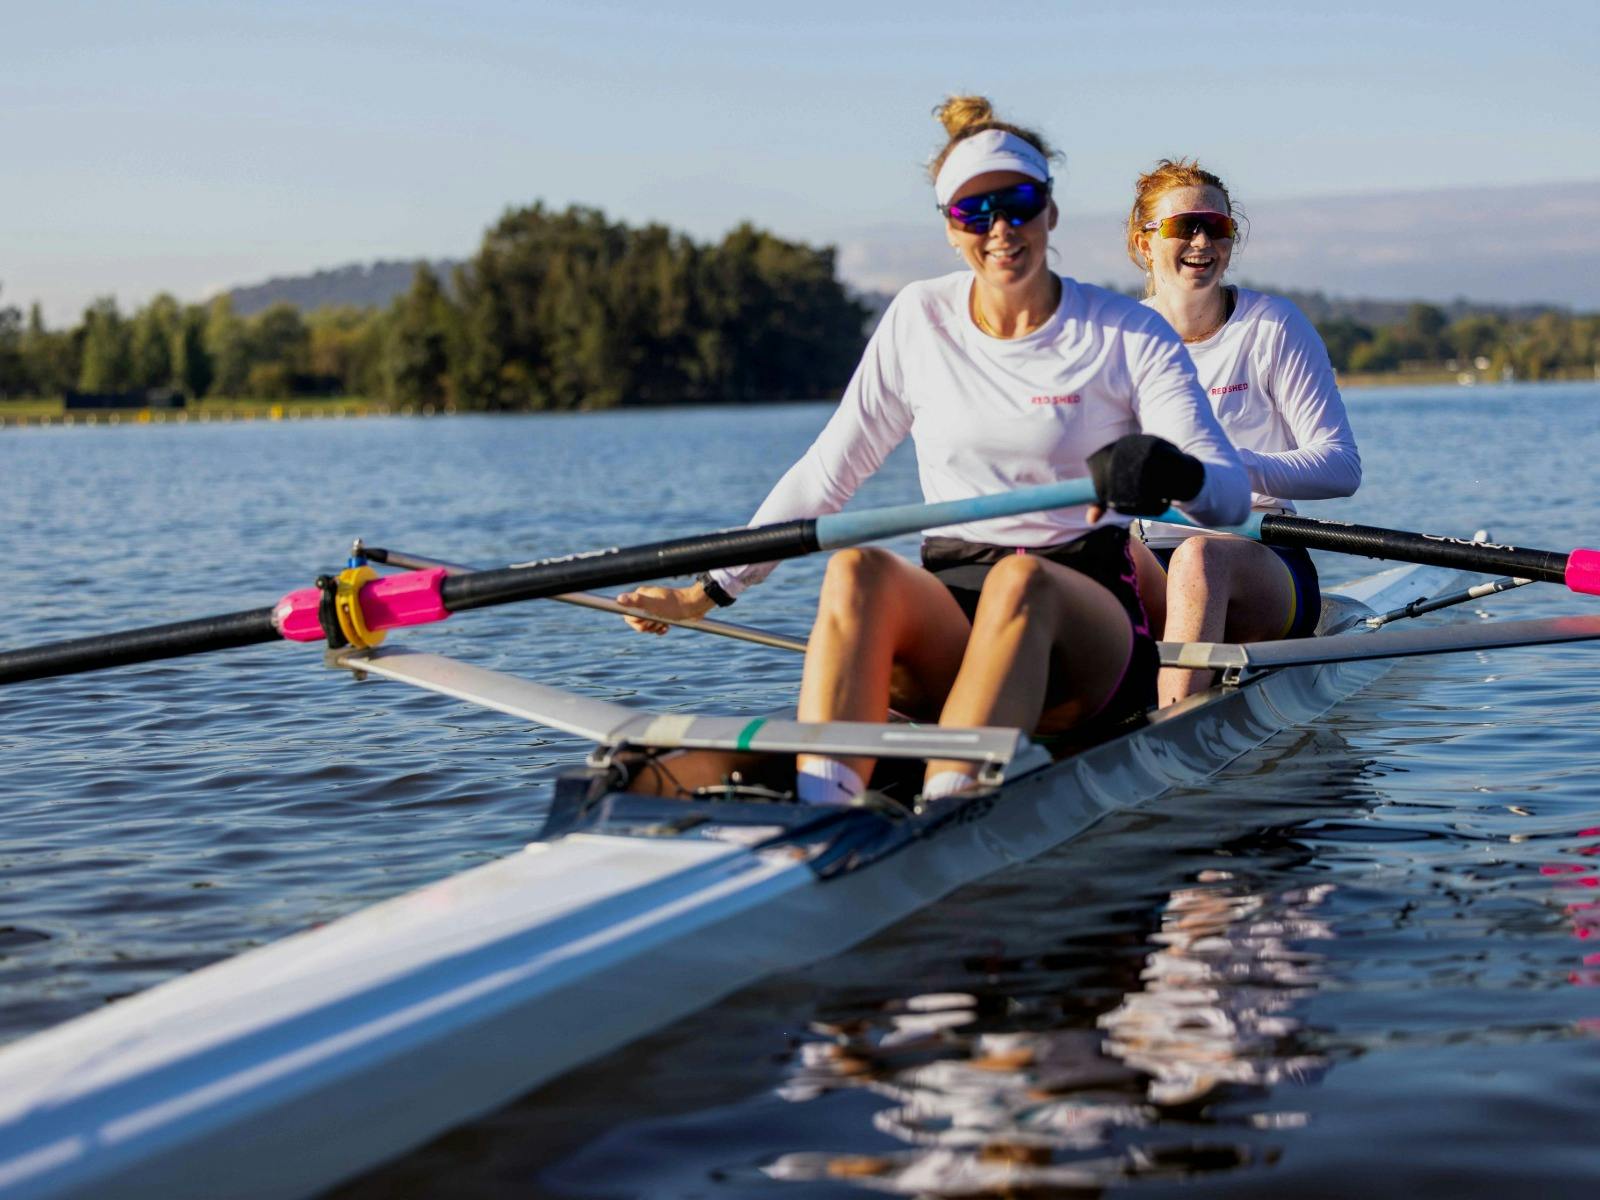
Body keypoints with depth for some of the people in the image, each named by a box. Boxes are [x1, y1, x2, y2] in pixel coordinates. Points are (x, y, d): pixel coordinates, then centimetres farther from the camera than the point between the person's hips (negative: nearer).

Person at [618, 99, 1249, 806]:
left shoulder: (1129, 336, 1)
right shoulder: (919, 321, 10)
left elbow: (1231, 497, -10)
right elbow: (826, 473, 15)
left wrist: (1175, 474, -34)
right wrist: (712, 591, 10)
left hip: (1082, 622, -2)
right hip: (947, 615, 2)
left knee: (1020, 582, -37)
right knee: (858, 570, -31)